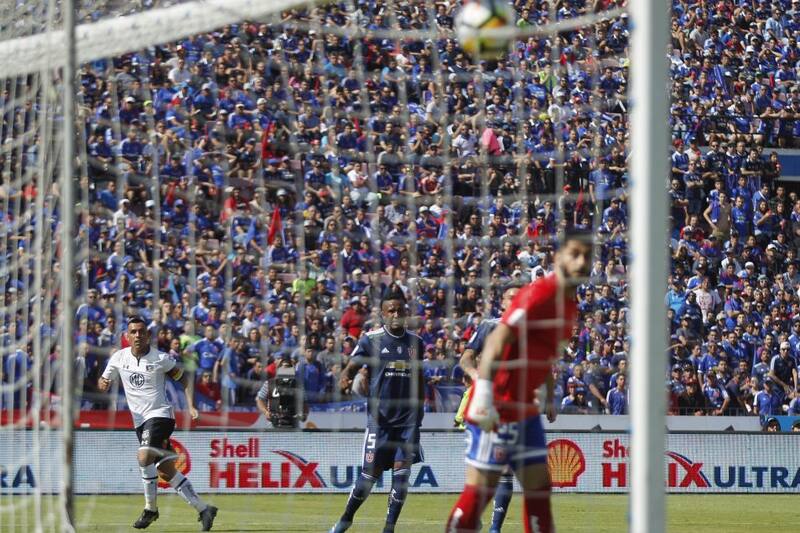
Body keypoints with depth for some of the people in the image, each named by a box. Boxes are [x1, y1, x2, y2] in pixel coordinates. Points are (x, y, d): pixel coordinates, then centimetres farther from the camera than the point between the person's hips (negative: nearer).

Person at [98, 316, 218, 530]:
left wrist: (191, 406, -6)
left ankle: (150, 509, -11)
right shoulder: (119, 358, 3)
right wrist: (103, 384, -14)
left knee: (144, 457, -25)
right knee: (166, 471, 5)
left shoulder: (160, 359, -7)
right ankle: (203, 509, 12)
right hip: (140, 421, 5)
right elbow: (103, 383, 10)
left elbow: (184, 378, 3)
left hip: (160, 415, -5)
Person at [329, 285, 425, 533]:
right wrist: (345, 380, -27)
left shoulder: (415, 342, 8)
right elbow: (351, 367, -4)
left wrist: (419, 412, 18)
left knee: (401, 471, -4)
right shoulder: (370, 340, -2)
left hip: (408, 418, 3)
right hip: (379, 416, -3)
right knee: (370, 473, -2)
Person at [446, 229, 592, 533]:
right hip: (496, 408, -10)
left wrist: (549, 398, 23)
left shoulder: (569, 302, 12)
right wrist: (483, 395, -31)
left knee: (539, 487, 10)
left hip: (524, 408, 10)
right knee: (480, 490, -8)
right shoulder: (538, 294, -18)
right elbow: (497, 341, -24)